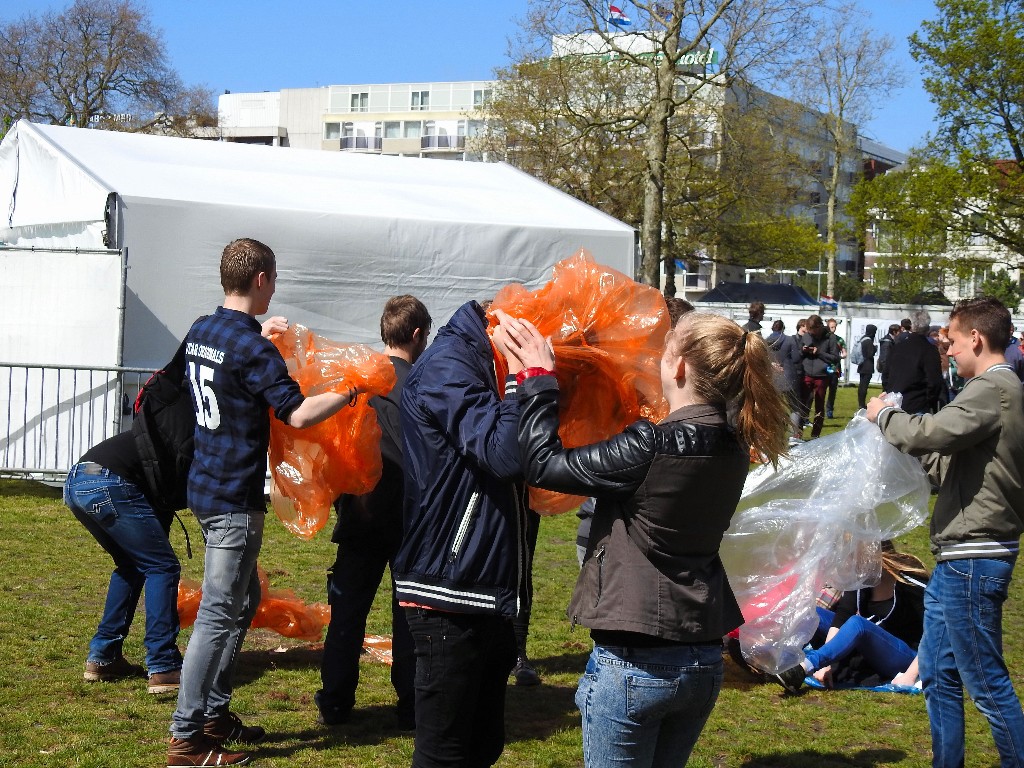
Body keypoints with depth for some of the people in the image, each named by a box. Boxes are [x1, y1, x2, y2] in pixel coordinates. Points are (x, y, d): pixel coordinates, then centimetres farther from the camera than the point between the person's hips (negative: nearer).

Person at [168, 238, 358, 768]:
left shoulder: (200, 332, 8)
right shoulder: (252, 347, -18)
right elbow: (298, 414, -23)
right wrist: (348, 392, -10)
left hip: (206, 486, 9)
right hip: (235, 496, -9)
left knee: (242, 602, 19)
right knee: (219, 616, -5)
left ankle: (215, 715, 24)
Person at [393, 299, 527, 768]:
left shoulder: (484, 363, 15)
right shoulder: (447, 364, -13)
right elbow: (503, 454, -25)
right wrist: (527, 375, -16)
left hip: (489, 595, 9)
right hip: (449, 596, -9)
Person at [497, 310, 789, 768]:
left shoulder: (651, 449, -21)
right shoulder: (733, 451, 1)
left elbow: (543, 464, -15)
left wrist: (538, 376, -5)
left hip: (635, 663, -7)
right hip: (704, 661, 7)